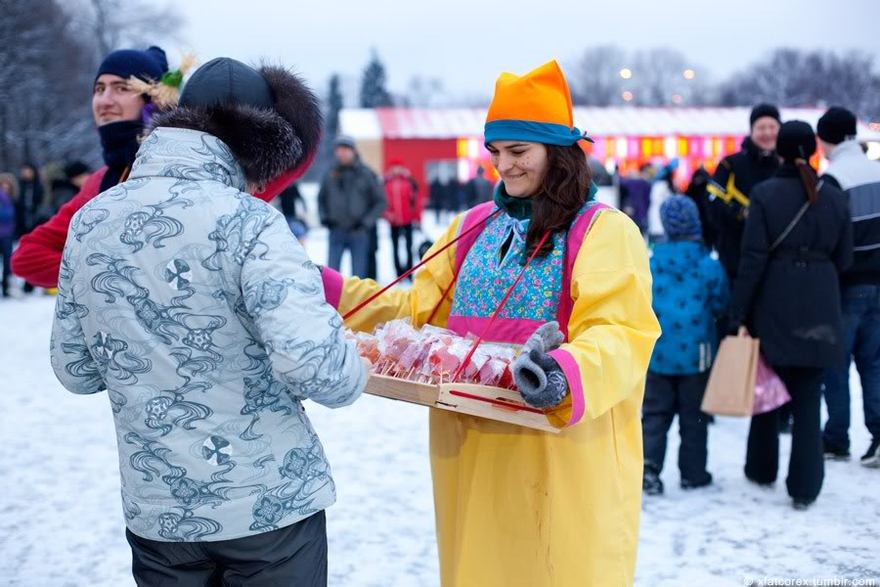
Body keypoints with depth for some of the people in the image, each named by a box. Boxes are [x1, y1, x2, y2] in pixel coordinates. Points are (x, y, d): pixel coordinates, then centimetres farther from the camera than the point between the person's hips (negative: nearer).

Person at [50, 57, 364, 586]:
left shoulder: (89, 221, 0)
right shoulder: (246, 220, -18)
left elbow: (75, 370, 6)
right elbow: (317, 367, -29)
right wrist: (352, 374, -8)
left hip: (156, 509, 5)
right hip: (271, 503, -4)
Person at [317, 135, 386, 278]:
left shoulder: (366, 174, 0)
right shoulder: (331, 175, 6)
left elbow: (381, 201, 2)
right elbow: (321, 198, 20)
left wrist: (367, 222, -8)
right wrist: (324, 217, 3)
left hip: (359, 233, -2)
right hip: (336, 233, 2)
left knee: (358, 274, 3)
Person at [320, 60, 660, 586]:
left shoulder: (605, 232, -7)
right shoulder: (473, 228, 13)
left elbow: (618, 334, -18)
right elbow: (423, 310, 14)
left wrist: (566, 372, -39)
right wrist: (330, 291, 3)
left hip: (563, 457, -6)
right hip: (472, 449, 6)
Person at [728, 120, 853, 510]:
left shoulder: (765, 194, -9)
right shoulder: (834, 198, 0)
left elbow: (753, 259, -12)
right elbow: (843, 259, 5)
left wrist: (737, 314, -8)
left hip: (774, 306, -2)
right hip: (819, 311, 2)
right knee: (808, 400, 7)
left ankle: (762, 470, 29)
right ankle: (804, 487, 8)